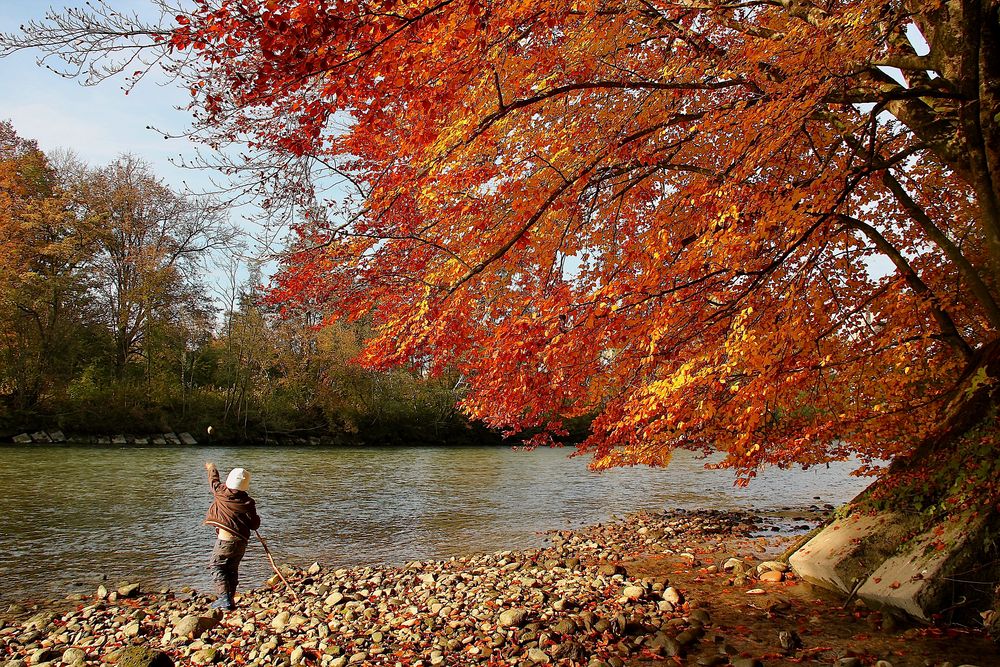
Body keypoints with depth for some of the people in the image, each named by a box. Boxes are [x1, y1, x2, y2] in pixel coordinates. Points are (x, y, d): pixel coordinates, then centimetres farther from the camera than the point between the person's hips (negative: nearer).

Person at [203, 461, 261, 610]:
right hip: (241, 541, 3)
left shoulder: (221, 493, -4)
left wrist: (211, 469, 39)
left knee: (216, 566, 7)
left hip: (225, 540, -3)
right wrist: (256, 517, 21)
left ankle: (224, 597, -8)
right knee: (232, 569, 16)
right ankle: (230, 599, 18)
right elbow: (255, 525, -1)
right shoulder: (248, 502, -4)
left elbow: (214, 480, 19)